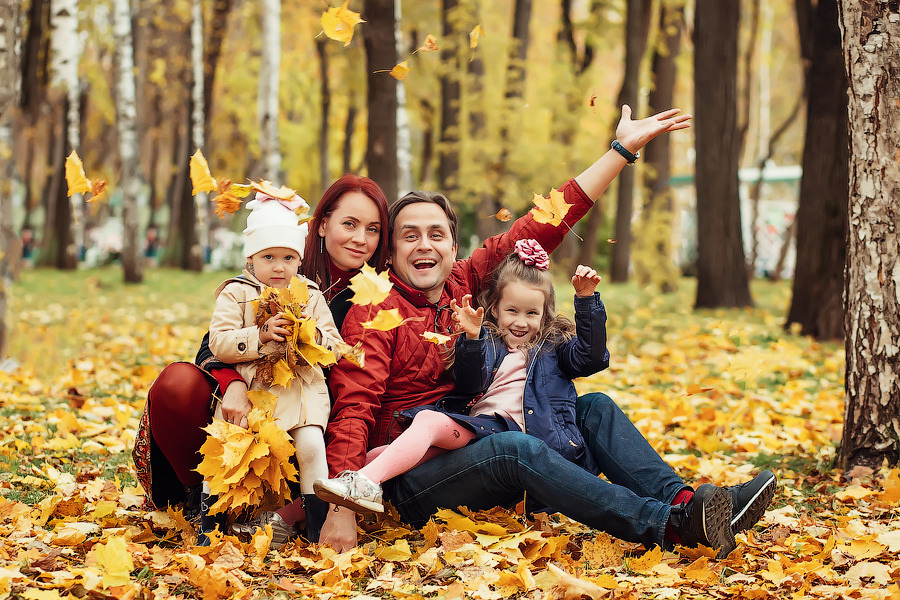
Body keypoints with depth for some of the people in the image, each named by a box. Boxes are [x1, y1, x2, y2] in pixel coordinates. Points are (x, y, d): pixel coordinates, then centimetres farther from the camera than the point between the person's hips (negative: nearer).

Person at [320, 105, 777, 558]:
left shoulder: (464, 282, 11)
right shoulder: (375, 312, -6)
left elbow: (543, 227, 12)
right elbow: (353, 411, -15)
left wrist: (623, 148, 12)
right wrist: (341, 511, -29)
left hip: (471, 447, 8)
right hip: (413, 481, -8)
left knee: (593, 408, -1)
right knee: (516, 449, -31)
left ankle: (682, 499, -22)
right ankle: (673, 525, -40)